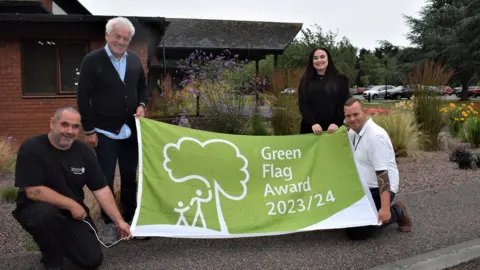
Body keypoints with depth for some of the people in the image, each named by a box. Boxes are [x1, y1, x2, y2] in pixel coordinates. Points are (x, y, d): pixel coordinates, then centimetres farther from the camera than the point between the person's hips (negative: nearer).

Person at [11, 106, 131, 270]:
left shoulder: (84, 151, -6)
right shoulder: (31, 148, -19)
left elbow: (101, 189, -4)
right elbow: (33, 191, -24)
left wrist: (119, 221, -8)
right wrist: (72, 204, -20)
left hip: (73, 211, 4)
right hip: (37, 209, -3)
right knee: (46, 213, -39)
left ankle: (58, 240, 24)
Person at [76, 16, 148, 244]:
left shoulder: (134, 60, 6)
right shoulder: (92, 60, -8)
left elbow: (142, 87, 19)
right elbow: (83, 97, -8)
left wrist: (141, 105, -2)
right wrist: (89, 130, -10)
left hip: (130, 130, 4)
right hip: (105, 131, -4)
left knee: (130, 177, 12)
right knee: (105, 179, 4)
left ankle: (129, 219, 27)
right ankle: (109, 224, 17)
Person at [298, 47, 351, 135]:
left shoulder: (340, 79, 5)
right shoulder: (306, 81, 9)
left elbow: (345, 104, 0)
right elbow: (302, 105, 1)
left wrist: (336, 123, -15)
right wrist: (313, 123, -14)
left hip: (333, 128, -1)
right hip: (310, 129, 1)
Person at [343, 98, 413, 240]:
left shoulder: (375, 135, -22)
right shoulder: (353, 132, 6)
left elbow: (382, 173, -28)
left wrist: (385, 208, -32)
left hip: (377, 189, -9)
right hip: (362, 187, 9)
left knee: (355, 232, -16)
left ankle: (396, 212, 5)